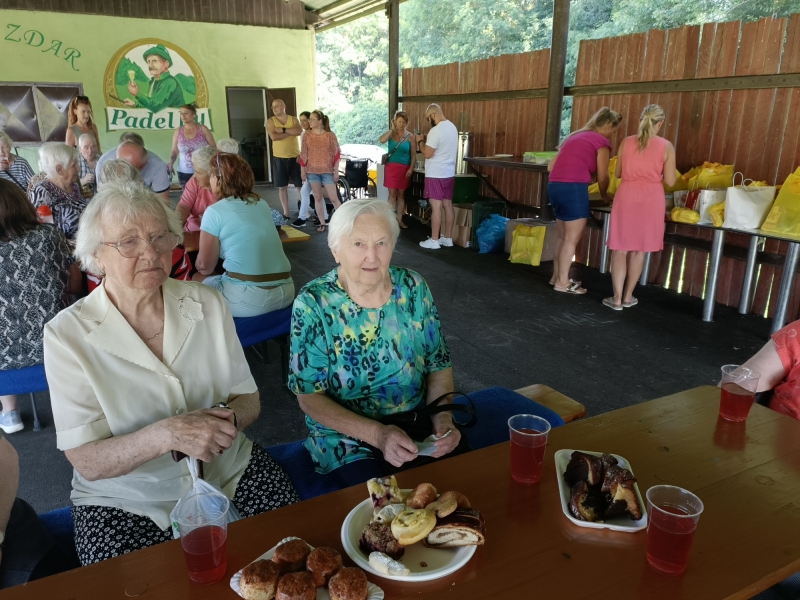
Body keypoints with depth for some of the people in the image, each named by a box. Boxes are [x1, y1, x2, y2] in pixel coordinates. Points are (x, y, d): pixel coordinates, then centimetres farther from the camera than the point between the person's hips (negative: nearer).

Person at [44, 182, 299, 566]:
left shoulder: (207, 304, -3)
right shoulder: (66, 334, -11)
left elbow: (249, 400, 2)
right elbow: (87, 462, -13)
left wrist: (225, 420, -21)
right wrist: (164, 435, -31)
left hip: (227, 470, 2)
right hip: (125, 499, -1)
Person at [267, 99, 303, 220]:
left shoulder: (293, 119, 4)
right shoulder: (271, 121, 0)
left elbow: (299, 132, -16)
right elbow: (273, 137, -16)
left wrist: (283, 130, -18)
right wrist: (290, 132, -12)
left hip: (295, 157, 0)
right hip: (279, 158, 0)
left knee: (301, 185, 4)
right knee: (282, 187, 5)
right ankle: (286, 212, 14)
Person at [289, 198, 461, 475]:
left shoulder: (413, 287, -3)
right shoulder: (312, 303, -12)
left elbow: (439, 364, 5)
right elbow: (310, 397, -11)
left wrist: (443, 416, -14)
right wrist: (377, 434, -23)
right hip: (345, 436, -3)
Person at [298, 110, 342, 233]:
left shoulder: (330, 135, -6)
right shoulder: (307, 135, 1)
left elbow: (336, 154, -4)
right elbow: (303, 155, 5)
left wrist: (336, 171, -7)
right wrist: (302, 170, 2)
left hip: (327, 171, -3)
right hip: (312, 171, 3)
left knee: (334, 198, -2)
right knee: (317, 198, 7)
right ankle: (322, 223, 15)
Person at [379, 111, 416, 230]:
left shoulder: (410, 136, 0)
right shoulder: (391, 134, 1)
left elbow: (413, 154, 0)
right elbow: (381, 140, -20)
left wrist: (411, 168, -9)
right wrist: (392, 128, -14)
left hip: (404, 168, 0)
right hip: (391, 166, 0)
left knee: (401, 194, 8)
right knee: (392, 194, -1)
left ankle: (399, 219, 15)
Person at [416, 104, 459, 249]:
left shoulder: (436, 130, -17)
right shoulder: (452, 127, 11)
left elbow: (427, 154, -18)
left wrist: (421, 141, -3)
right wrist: (428, 139, 15)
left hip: (435, 175, -9)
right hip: (449, 173, 9)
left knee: (436, 207, -4)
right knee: (448, 205, 10)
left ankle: (434, 240, 1)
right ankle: (447, 238, 17)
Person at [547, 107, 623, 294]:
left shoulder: (574, 136, 23)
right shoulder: (601, 141, 2)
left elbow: (551, 166, 19)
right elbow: (602, 177, 2)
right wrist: (604, 195, 20)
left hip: (554, 186, 8)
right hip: (573, 189, -8)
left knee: (563, 236, 17)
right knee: (572, 238, 1)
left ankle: (557, 276, 24)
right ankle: (562, 282, 7)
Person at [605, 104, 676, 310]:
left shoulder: (626, 142, 0)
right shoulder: (666, 146, -4)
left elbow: (618, 173, 8)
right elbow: (670, 181, -2)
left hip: (626, 197, 0)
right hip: (650, 200, 0)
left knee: (620, 249, 5)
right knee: (639, 249, 11)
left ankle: (617, 298, 4)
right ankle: (628, 296, 20)